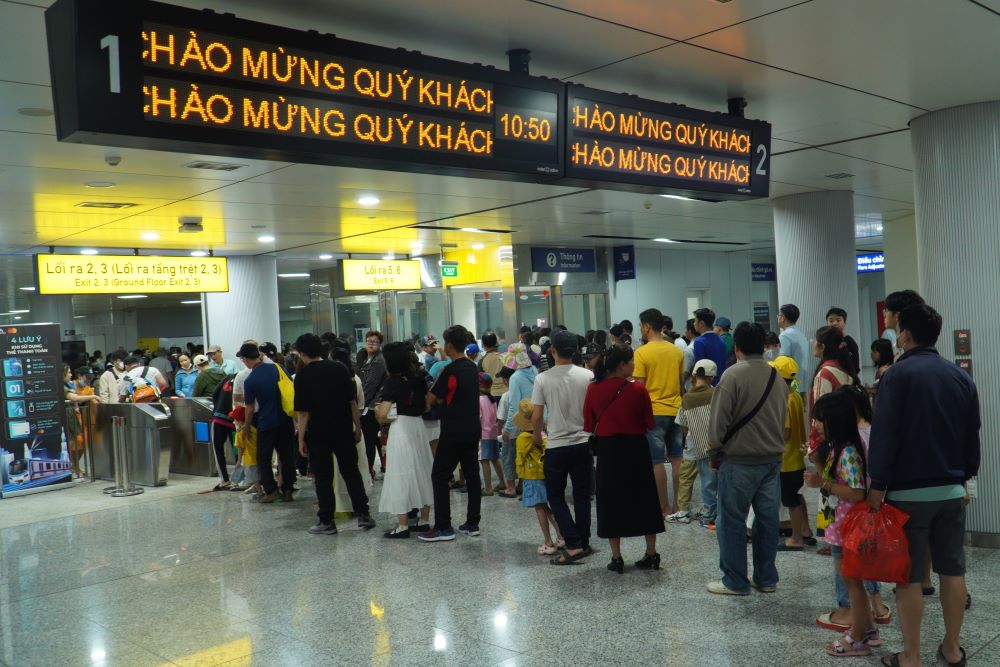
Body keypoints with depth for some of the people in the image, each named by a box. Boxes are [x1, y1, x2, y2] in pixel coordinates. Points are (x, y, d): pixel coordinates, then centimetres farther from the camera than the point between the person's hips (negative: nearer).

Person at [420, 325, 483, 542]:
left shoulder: (450, 370, -17)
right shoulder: (472, 368, 8)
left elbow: (431, 399, -11)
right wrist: (442, 399, 10)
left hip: (453, 433, -8)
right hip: (473, 429, 8)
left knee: (439, 476, -1)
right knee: (472, 475, 11)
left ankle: (443, 527, -1)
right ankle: (472, 523, 15)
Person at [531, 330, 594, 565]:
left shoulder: (543, 379, -9)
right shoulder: (588, 376, -5)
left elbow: (536, 416, -7)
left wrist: (537, 436, 12)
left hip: (556, 446, -2)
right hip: (583, 443, 3)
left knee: (556, 497, 9)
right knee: (582, 496, 15)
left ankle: (573, 545, -1)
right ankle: (583, 544, 21)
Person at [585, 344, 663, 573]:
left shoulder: (593, 389, -7)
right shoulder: (638, 389, -11)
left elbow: (588, 426, -1)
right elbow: (649, 424, -5)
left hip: (607, 449, 1)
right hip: (636, 448, 0)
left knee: (611, 501, 10)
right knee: (643, 499, 14)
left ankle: (616, 558, 13)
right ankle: (651, 554, 20)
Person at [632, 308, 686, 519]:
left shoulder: (641, 353, -11)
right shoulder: (676, 351, 5)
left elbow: (639, 387, -10)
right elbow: (682, 383, 12)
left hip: (653, 412, -5)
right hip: (675, 411, 5)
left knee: (657, 461, 2)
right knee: (677, 459, 11)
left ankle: (665, 508, 7)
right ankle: (679, 506, 15)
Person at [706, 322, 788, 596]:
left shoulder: (733, 375, -14)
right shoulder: (778, 377, 8)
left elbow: (718, 423, -13)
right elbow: (783, 421, 14)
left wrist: (715, 452, 2)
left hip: (739, 460, -6)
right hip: (773, 459, 7)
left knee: (732, 521, 3)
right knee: (767, 518, 12)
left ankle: (735, 581, 9)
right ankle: (766, 578, 21)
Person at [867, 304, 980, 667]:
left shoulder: (898, 374, -11)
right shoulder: (961, 376, 7)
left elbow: (884, 434, -16)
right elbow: (972, 435, 14)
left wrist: (878, 485, -12)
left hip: (909, 491, -6)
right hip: (951, 489, 6)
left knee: (908, 575, 0)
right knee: (952, 570, 13)